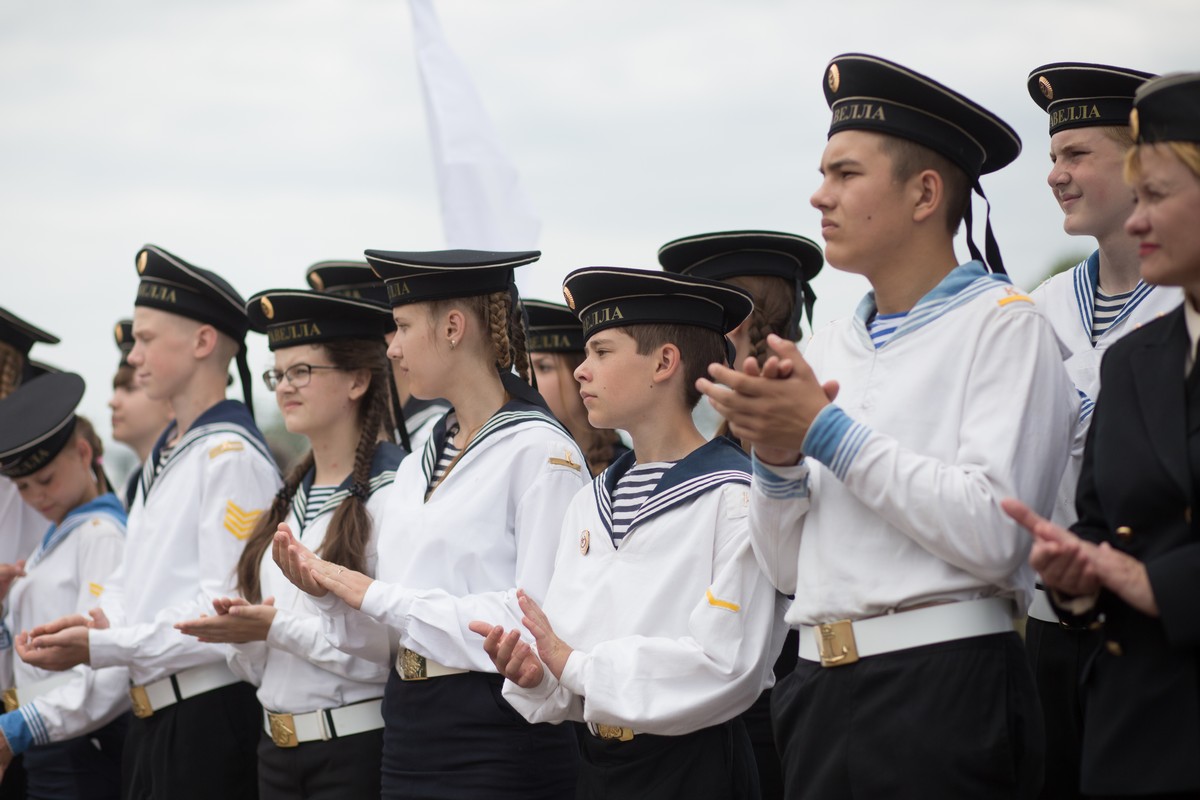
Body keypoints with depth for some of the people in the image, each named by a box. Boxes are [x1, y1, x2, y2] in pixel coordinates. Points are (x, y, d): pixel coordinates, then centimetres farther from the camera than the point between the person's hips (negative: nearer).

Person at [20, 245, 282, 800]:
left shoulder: (231, 457, -14)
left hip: (210, 717, -9)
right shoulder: (163, 458, 17)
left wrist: (101, 648, -19)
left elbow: (225, 609, -20)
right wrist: (98, 620, -1)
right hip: (153, 720, 9)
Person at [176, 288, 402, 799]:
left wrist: (281, 627, -18)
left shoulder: (390, 493, -12)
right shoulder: (291, 498, 13)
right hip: (278, 747, 7)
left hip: (355, 754, -7)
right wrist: (241, 630, -3)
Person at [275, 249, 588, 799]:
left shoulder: (538, 453, -9)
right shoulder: (416, 468, 13)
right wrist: (333, 592, -4)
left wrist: (380, 596, -15)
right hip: (411, 733, 7)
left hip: (497, 744, -7)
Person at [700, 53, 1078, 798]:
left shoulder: (1002, 324, -2)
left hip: (945, 690, -6)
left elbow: (992, 534, -16)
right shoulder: (825, 351, 14)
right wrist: (777, 459, -4)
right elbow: (788, 567, 15)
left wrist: (828, 433, -11)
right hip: (822, 689, 6)